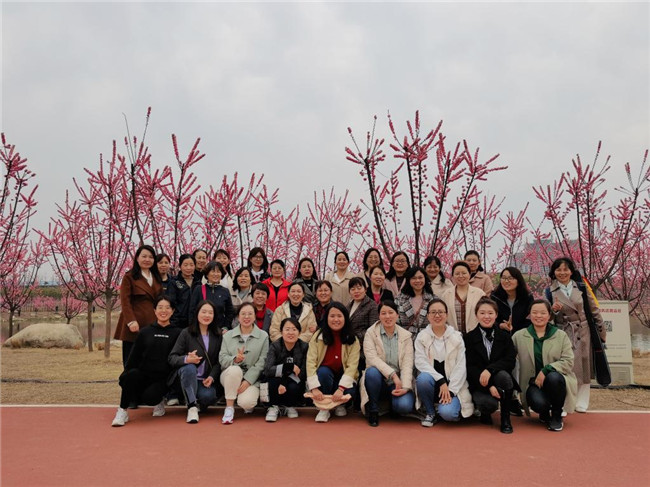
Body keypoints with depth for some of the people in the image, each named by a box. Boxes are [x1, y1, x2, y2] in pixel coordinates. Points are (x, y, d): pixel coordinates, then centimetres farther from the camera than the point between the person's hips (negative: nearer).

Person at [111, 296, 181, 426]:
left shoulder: (177, 333, 5)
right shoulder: (145, 332, 11)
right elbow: (133, 358, 8)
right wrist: (125, 375, -5)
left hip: (163, 380, -1)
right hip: (143, 376, 2)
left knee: (149, 397, -30)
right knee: (132, 374, -32)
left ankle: (159, 401, 8)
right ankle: (122, 411, -13)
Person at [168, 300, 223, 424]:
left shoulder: (218, 335, 5)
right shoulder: (186, 333, -4)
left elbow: (219, 361, 3)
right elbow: (172, 358, -8)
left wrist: (212, 377, -14)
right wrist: (186, 359, -30)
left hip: (206, 380, 2)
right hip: (187, 375, -2)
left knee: (208, 396, -29)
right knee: (190, 368, -36)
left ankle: (198, 404, 10)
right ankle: (192, 407, -26)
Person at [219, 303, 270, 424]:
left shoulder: (263, 336, 1)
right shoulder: (228, 335, 8)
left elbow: (262, 362, -6)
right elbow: (222, 359, -2)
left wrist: (247, 381, -16)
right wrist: (235, 359, -24)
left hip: (252, 379, -1)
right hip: (230, 375, 1)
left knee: (246, 403, -28)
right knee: (235, 369, -34)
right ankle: (229, 408, -17)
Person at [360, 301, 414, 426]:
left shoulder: (406, 336, 3)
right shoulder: (371, 333, -2)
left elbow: (407, 364, -6)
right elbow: (371, 357, -16)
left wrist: (405, 387, -21)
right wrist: (393, 374, -26)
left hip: (398, 382, 1)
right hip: (379, 379, -1)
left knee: (405, 406, -27)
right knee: (372, 372, -34)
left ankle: (391, 405, 12)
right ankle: (373, 410, -10)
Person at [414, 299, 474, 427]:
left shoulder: (457, 337, -2)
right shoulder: (421, 337, -1)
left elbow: (460, 367, -6)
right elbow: (420, 362, -12)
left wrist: (450, 391, -16)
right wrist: (441, 380, -24)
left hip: (452, 385, -1)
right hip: (433, 383, 2)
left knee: (447, 413, -29)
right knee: (423, 378, -33)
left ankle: (452, 404, 10)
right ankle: (430, 413, -5)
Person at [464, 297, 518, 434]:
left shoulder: (504, 336, 6)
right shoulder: (469, 338, 1)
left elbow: (510, 361, -7)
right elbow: (470, 367, -6)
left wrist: (490, 369, -24)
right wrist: (489, 386, -19)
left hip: (499, 380, 2)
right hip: (478, 384, -1)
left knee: (503, 375, -33)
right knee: (488, 404, -32)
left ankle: (505, 419, -12)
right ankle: (485, 413, 9)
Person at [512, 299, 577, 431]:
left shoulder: (561, 335, 5)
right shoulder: (519, 336, 6)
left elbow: (568, 362, -7)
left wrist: (546, 370, -19)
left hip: (556, 379, 0)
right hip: (533, 383, 0)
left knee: (553, 377, -37)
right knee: (539, 403, -34)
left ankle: (557, 415, -6)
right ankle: (544, 414, 10)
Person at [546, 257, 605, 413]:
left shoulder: (581, 287, 2)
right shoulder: (550, 291, -1)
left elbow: (593, 310, 8)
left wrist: (601, 330, 9)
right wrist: (553, 310, -20)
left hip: (583, 333, 2)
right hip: (563, 334, -2)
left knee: (583, 368, 7)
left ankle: (581, 404, 19)